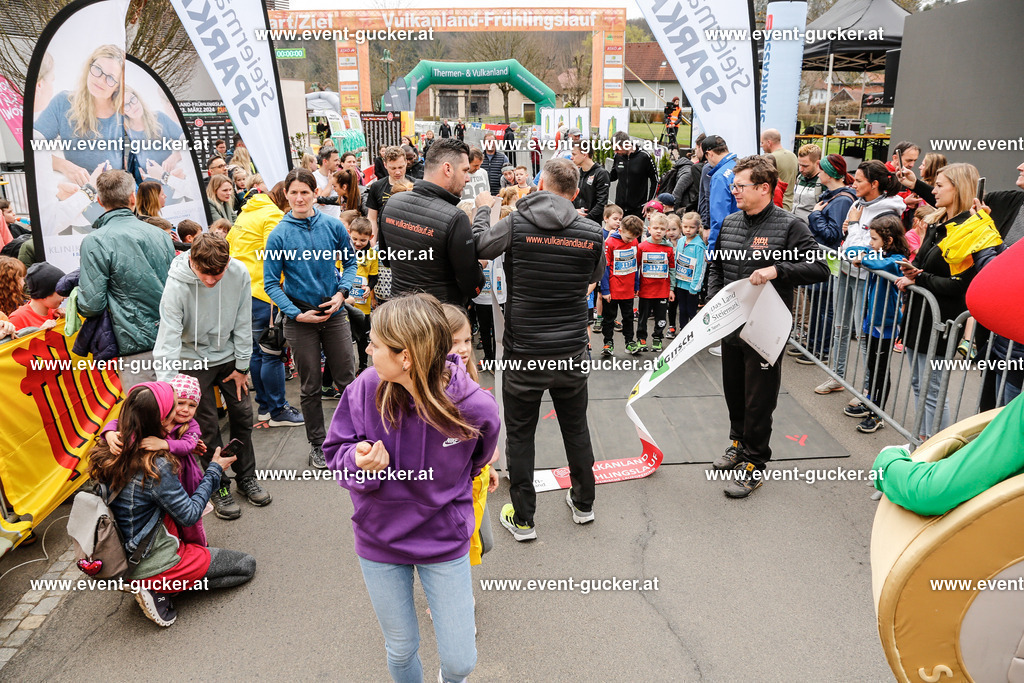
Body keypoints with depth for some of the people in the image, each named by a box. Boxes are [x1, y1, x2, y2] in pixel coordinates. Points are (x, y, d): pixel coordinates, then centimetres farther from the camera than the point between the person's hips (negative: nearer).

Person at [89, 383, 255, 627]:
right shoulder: (156, 467, -28)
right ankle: (159, 590, -2)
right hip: (152, 565, -8)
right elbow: (190, 516, -17)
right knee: (246, 564, 6)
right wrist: (214, 470, -7)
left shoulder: (109, 453, -6)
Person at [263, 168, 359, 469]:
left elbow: (350, 261, 7)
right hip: (300, 317, -1)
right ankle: (317, 444, 25)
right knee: (311, 387, 10)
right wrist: (296, 313, -14)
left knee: (347, 379, 7)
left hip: (334, 312, 1)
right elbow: (271, 283, -5)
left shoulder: (333, 226, -3)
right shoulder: (279, 235, -8)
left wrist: (341, 292, -8)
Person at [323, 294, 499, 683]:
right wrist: (361, 462, -27)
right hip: (380, 540, 1)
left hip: (444, 542, -1)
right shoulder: (365, 389, -21)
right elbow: (337, 450, -6)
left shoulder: (475, 407, -23)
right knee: (401, 651, 19)